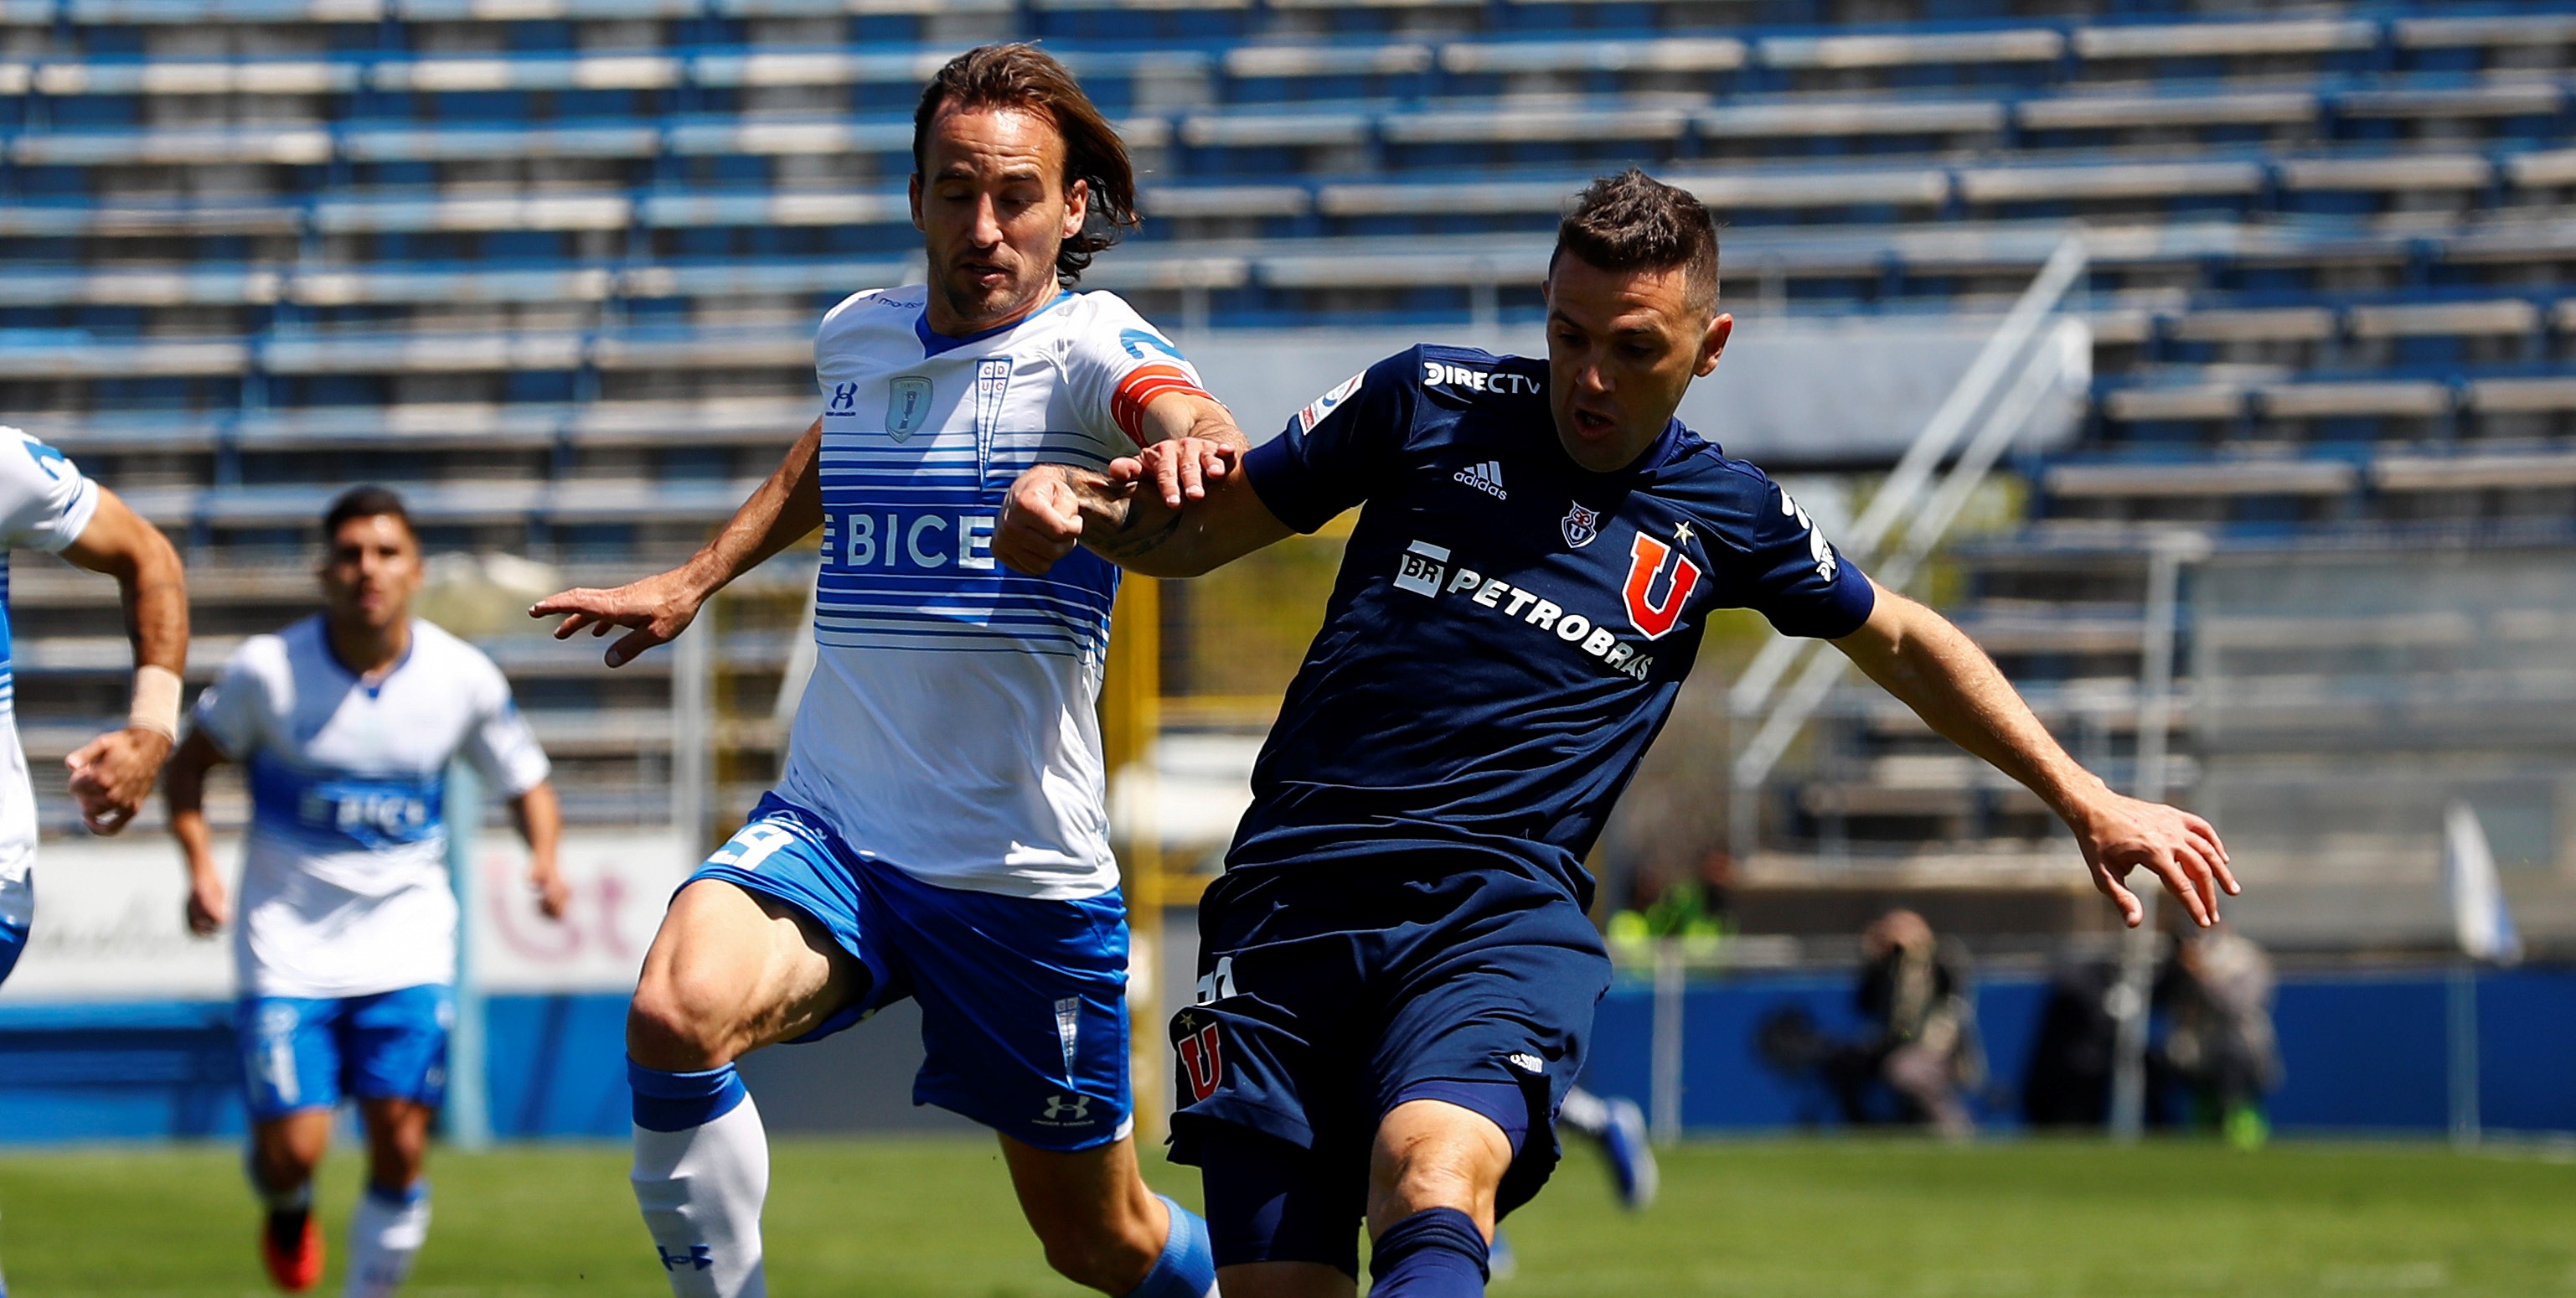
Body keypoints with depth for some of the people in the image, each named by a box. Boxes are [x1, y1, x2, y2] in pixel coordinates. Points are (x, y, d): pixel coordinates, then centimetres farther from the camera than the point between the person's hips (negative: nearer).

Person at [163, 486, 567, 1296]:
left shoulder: (463, 678, -5)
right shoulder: (269, 669, -11)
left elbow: (526, 786, 8)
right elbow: (192, 760, 4)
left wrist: (544, 859, -13)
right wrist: (200, 864, -11)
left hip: (408, 942, 1)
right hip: (288, 943, -1)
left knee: (400, 1146, -8)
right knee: (292, 1148, -9)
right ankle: (286, 1204, 30)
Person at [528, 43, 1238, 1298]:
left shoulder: (1086, 343, -9)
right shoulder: (857, 336, 6)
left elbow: (1181, 409, -34)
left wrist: (1189, 439, -57)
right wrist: (694, 580, 31)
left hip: (1027, 872, -3)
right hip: (827, 828, 3)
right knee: (676, 1014, -30)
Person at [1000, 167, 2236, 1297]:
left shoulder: (1727, 518, 13)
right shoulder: (1428, 402, 9)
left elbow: (1904, 643, 29)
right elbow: (1202, 528, 16)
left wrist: (2087, 804, 28)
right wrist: (1083, 504, -6)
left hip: (1503, 917, -1)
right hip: (1294, 896, 1)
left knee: (1435, 1180, -33)